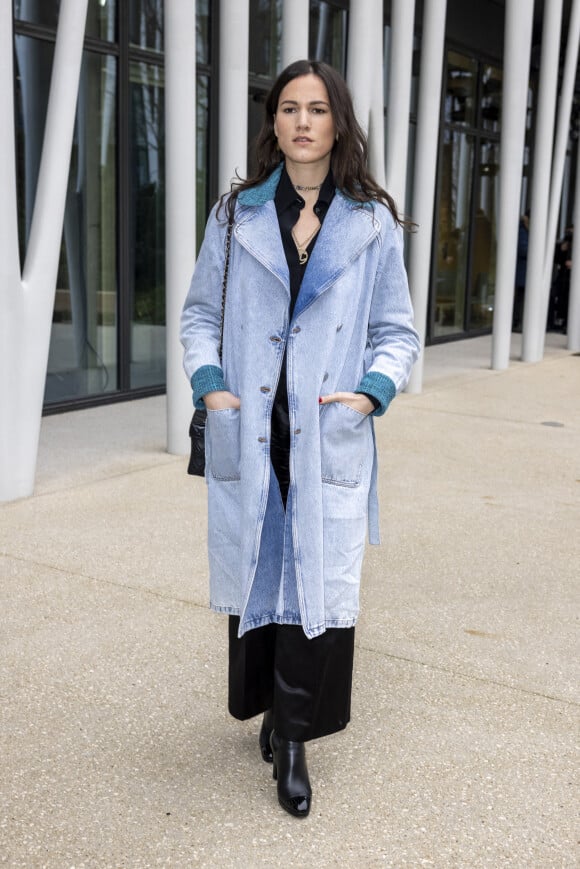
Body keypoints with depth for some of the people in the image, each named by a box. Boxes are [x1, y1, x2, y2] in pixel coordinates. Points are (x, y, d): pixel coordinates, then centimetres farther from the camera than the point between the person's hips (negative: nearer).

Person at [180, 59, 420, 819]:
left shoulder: (372, 223, 6)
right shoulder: (236, 215, 8)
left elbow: (397, 330, 9)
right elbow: (200, 312, 12)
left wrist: (374, 390, -9)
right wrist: (208, 381, -5)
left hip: (330, 437, -1)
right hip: (248, 434, 1)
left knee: (321, 580, -3)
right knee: (253, 569, 10)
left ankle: (293, 741, 12)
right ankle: (269, 706, 31)